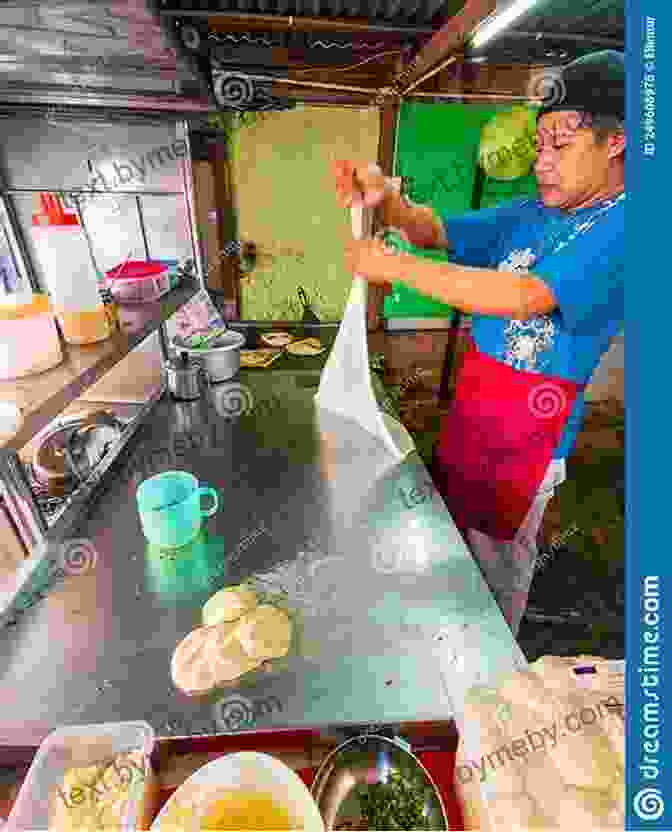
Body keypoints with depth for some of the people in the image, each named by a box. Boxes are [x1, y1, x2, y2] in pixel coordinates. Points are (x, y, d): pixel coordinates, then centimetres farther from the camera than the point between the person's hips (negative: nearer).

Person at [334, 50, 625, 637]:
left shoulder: (621, 227, -15)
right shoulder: (531, 215, 8)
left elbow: (525, 296, -29)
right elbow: (436, 231, 9)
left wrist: (397, 267, -26)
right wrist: (387, 199, -12)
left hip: (528, 432, -7)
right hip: (470, 411, 7)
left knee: (497, 562, 11)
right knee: (453, 530, 22)